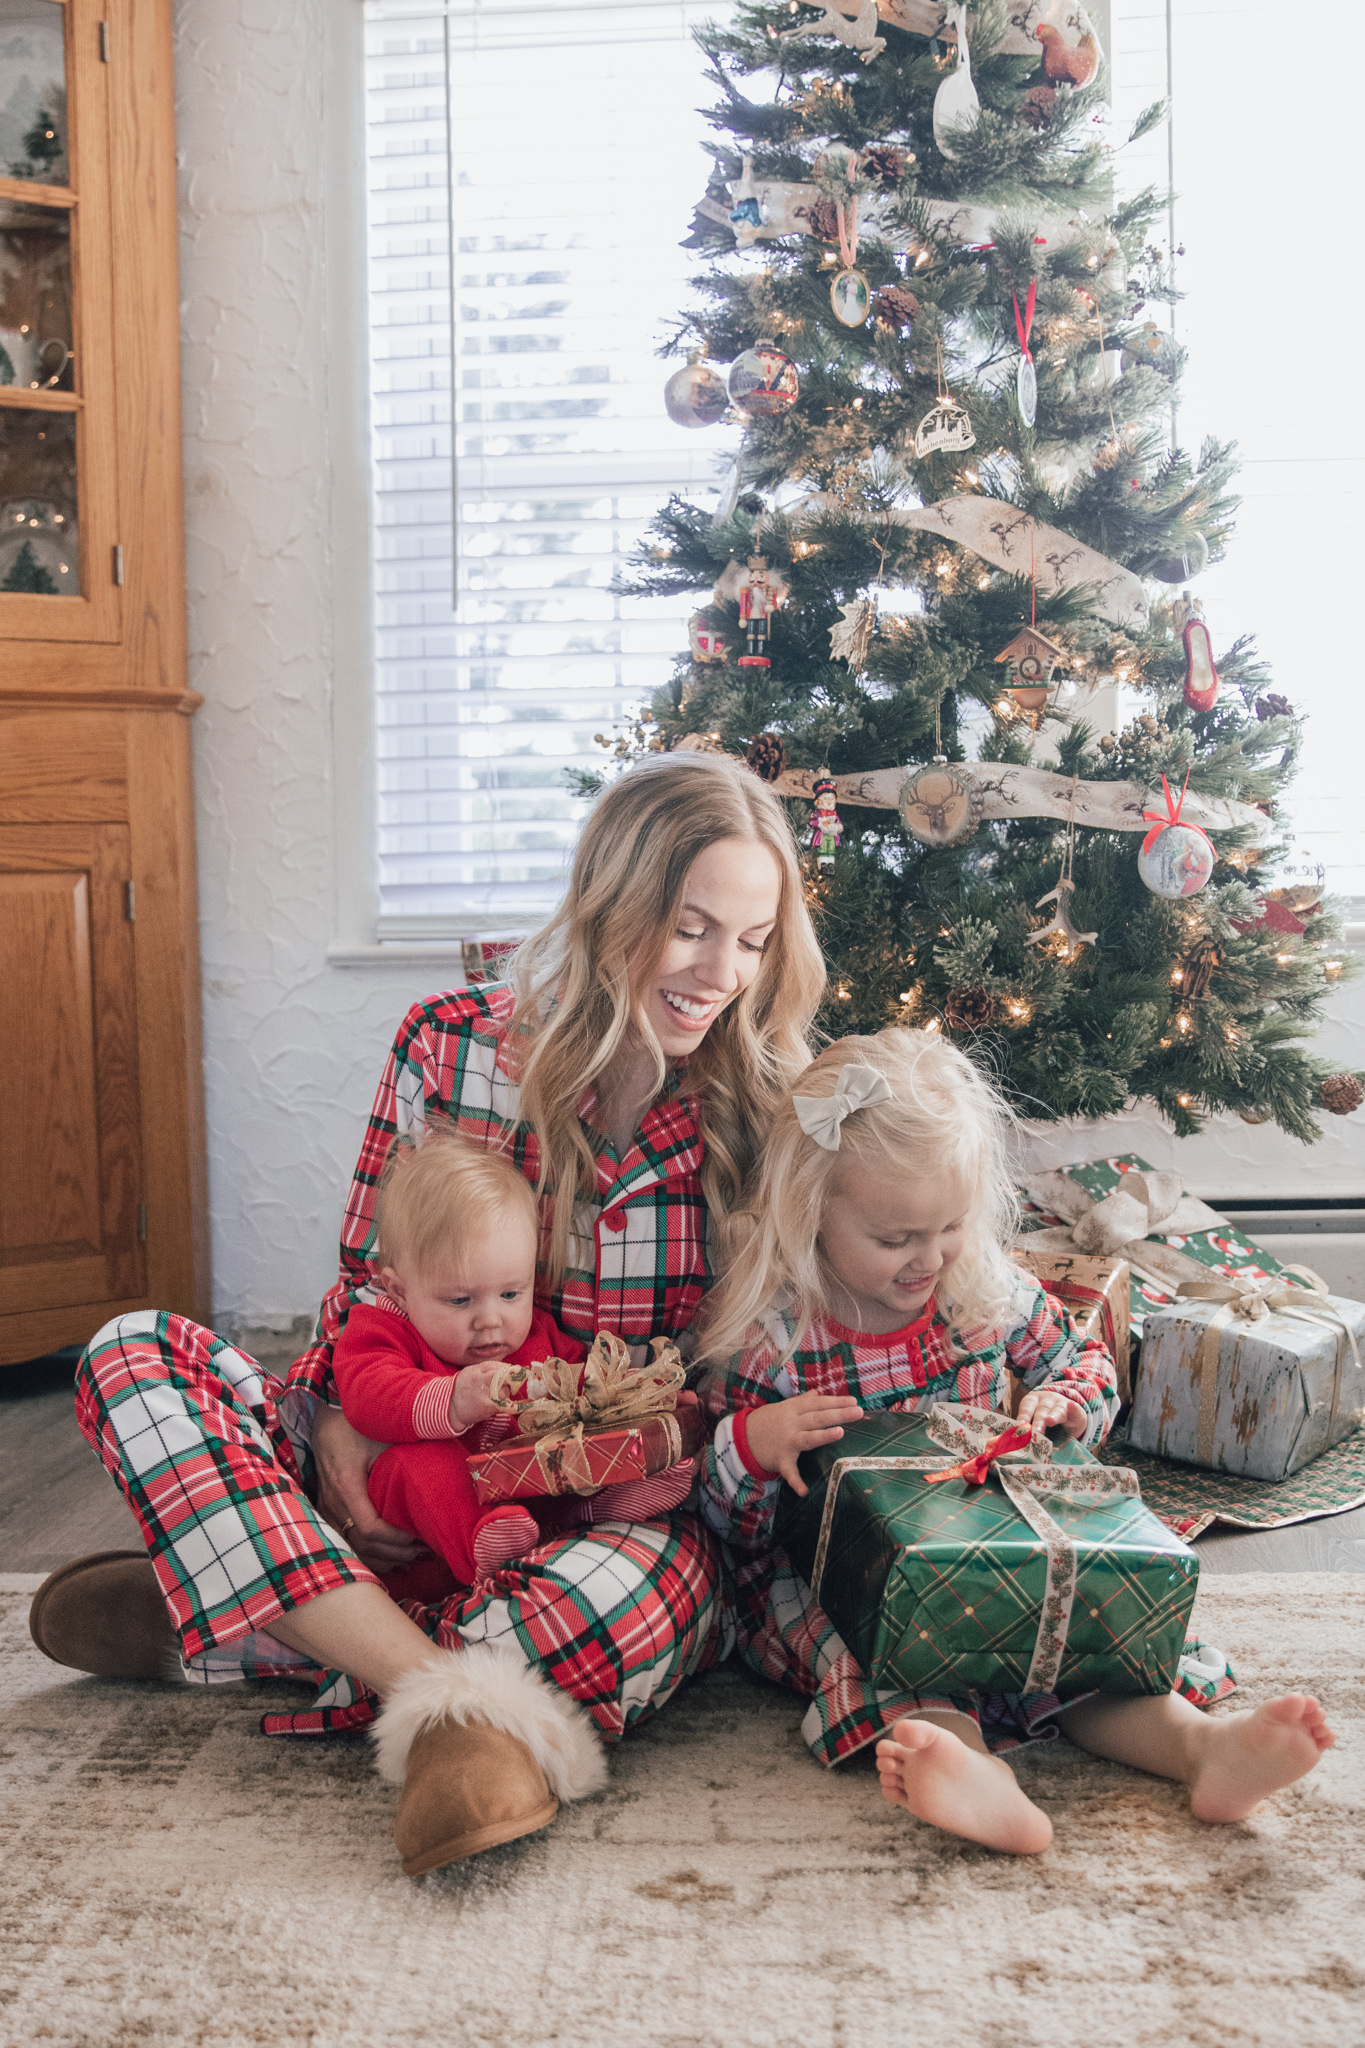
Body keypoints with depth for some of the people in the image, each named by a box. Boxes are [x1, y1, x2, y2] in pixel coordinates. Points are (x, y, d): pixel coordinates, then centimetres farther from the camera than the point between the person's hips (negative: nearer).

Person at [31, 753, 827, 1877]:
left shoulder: (769, 1109, -5)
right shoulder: (451, 1044, -3)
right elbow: (369, 1278, 5)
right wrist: (339, 1424, -14)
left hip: (631, 1518, -2)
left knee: (656, 1578, -40)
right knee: (133, 1357, -16)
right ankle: (445, 1691, -31)